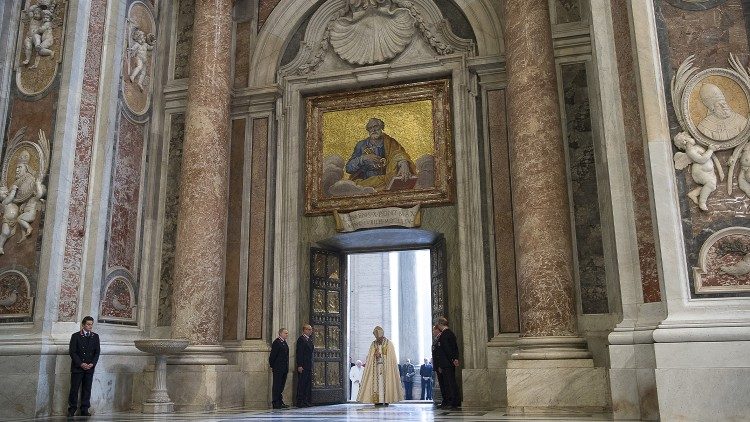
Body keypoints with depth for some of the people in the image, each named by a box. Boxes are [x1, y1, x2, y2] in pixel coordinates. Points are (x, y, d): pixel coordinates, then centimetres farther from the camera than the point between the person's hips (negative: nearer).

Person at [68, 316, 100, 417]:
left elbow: (97, 352, 9)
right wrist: (81, 364, -12)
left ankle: (84, 410, 8)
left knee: (87, 389, 3)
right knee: (74, 389, -1)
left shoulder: (95, 337, 9)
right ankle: (72, 410, 8)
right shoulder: (76, 336, 0)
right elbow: (72, 352, -4)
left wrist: (92, 363, -6)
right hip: (77, 367, -2)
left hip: (90, 368, 3)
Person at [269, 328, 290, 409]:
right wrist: (272, 366, -11)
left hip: (284, 369, 9)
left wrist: (287, 367, 16)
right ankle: (275, 403, 1)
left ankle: (280, 402, 19)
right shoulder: (276, 342, -12)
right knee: (277, 385, -3)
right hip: (278, 369, -8)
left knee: (282, 385, 12)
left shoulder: (284, 342, 15)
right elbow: (273, 355, -13)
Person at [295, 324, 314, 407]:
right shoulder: (301, 339, -10)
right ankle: (300, 402, -2)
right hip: (303, 366, -9)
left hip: (309, 366, 9)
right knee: (302, 384, -6)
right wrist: (299, 365, -20)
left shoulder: (310, 339, 18)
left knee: (308, 384, 10)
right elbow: (299, 353, -16)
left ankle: (307, 401, 14)